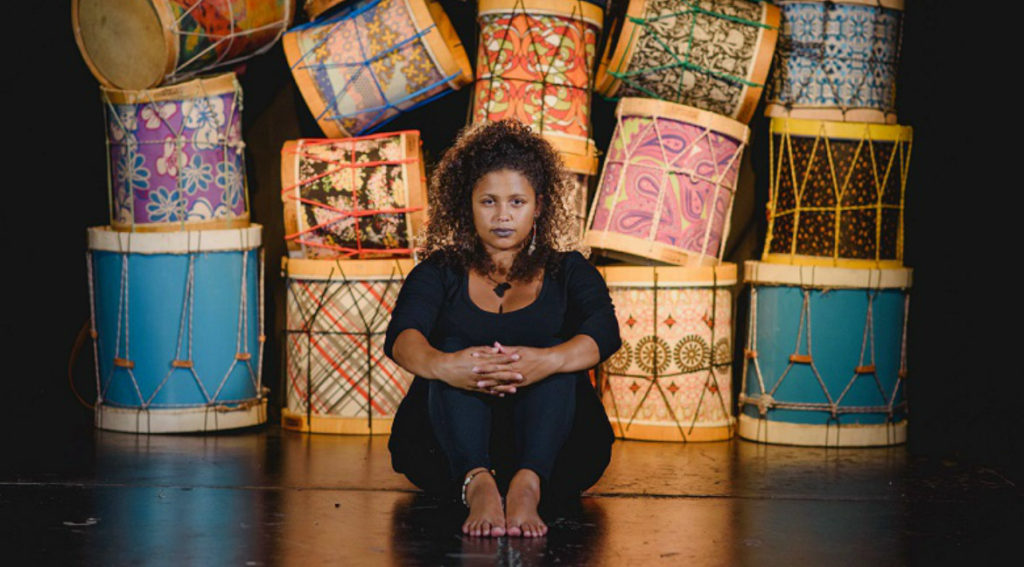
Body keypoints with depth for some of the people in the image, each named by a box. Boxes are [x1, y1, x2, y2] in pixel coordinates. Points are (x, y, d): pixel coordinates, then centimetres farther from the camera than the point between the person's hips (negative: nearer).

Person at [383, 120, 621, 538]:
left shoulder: (567, 270, 14)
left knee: (554, 350, -25)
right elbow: (402, 336, -8)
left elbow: (604, 334, -8)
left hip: (550, 453, 0)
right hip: (449, 452, 0)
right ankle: (477, 484, -51)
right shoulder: (441, 272, 14)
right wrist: (440, 365, -35)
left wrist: (548, 362, -32)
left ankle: (528, 486, -51)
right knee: (454, 348, -25)